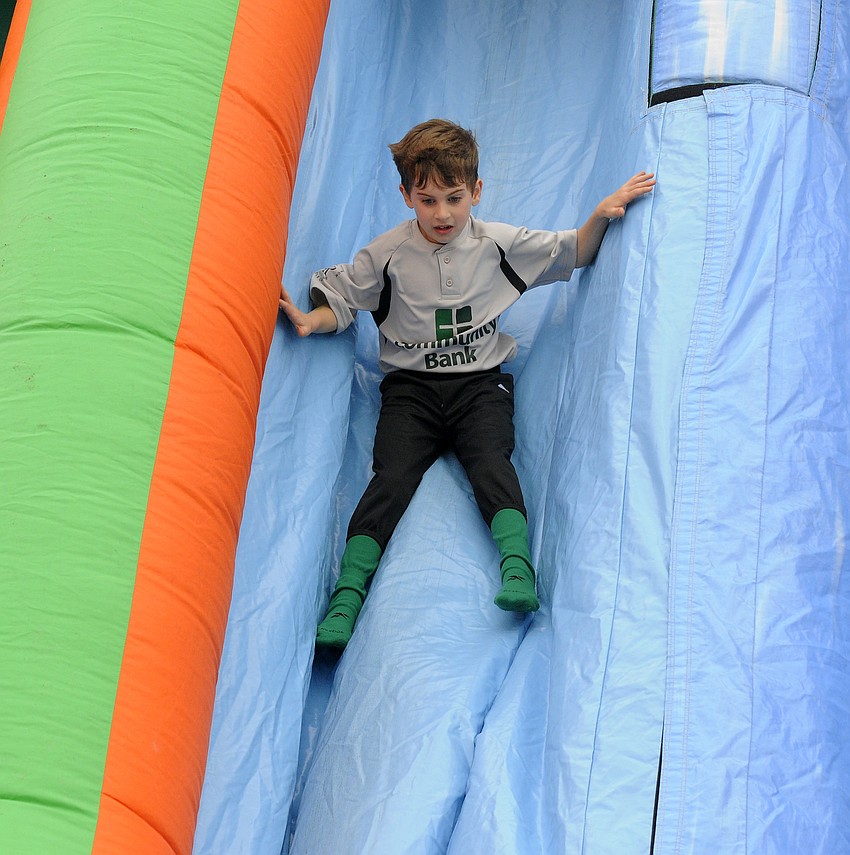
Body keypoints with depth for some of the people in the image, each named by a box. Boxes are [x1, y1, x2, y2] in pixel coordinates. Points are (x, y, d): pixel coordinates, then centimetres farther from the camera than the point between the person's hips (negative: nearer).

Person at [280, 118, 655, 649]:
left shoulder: (499, 243, 4)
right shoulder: (388, 253, 2)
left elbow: (573, 255, 14)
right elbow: (341, 297, 10)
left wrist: (600, 216, -2)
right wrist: (313, 320, -11)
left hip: (480, 382, 0)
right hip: (411, 386, 0)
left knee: (489, 458, -29)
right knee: (393, 474, -22)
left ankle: (518, 568, -45)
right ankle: (347, 595, -32)